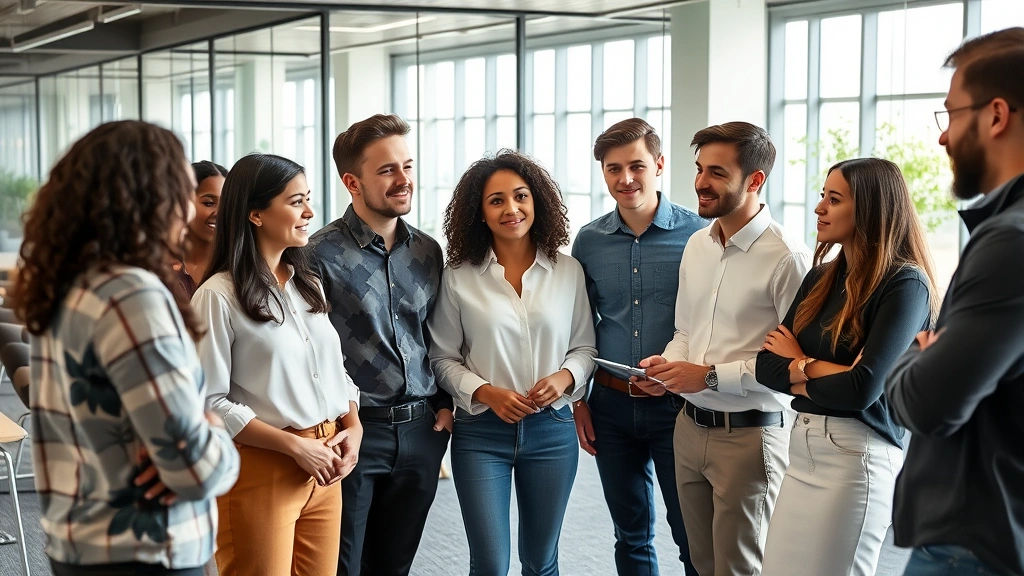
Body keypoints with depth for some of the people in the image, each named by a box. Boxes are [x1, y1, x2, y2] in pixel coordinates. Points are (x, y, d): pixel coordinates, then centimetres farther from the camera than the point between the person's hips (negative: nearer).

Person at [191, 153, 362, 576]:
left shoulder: (309, 285, 12)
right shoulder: (219, 296, -11)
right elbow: (210, 402, -14)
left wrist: (353, 428, 1)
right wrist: (295, 446, -16)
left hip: (323, 467, 6)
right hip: (261, 469, -6)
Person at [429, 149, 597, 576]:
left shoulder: (569, 272, 1)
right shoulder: (459, 278, -3)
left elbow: (585, 347, 8)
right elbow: (444, 357, 1)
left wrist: (565, 377, -13)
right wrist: (487, 393, -15)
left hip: (552, 430, 2)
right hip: (482, 433, -2)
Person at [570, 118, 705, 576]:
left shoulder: (696, 234, -7)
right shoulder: (589, 240, 4)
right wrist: (578, 400, 10)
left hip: (676, 404, -3)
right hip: (611, 405, 4)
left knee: (693, 536, 2)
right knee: (631, 534, 15)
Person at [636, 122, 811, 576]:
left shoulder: (786, 257, -17)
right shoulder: (696, 245, 8)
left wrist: (710, 376, -20)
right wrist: (668, 364, -2)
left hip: (749, 435, -7)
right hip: (691, 426, 7)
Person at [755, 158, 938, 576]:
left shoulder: (904, 284, -10)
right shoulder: (821, 277, 11)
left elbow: (863, 389, -19)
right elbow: (767, 366, 7)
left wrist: (799, 365, -3)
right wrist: (819, 372, -11)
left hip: (857, 456, -7)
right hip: (802, 447, 7)